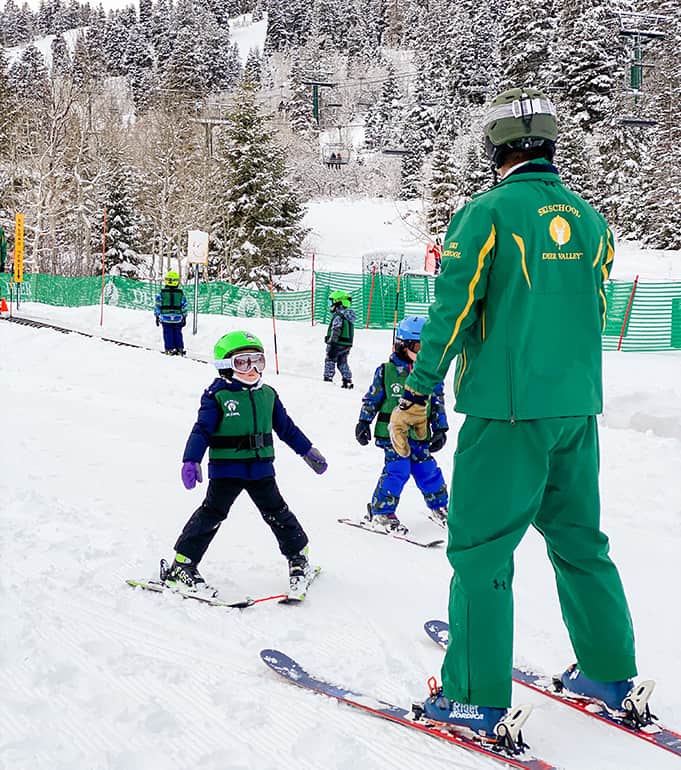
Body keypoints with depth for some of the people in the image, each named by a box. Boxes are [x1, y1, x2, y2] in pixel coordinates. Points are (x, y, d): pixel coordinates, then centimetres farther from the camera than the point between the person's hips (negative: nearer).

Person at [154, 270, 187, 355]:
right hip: (178, 318, 1)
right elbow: (184, 306, 6)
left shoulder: (162, 293, -5)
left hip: (165, 318, -1)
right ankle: (180, 349, 12)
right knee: (178, 334, 12)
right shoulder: (181, 293, -1)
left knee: (168, 334, 5)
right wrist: (184, 317, 16)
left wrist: (157, 317, 9)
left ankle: (170, 349, 2)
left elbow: (157, 305, 0)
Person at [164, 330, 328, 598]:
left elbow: (286, 427, 21)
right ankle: (182, 566, 3)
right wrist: (191, 461, -25)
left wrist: (308, 451, 24)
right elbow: (202, 430, -13)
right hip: (226, 468, -4)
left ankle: (298, 558, 27)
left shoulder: (267, 395, 10)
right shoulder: (217, 396, -7)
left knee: (277, 512, 10)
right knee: (212, 513, -5)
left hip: (261, 468, 4)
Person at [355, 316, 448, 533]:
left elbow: (438, 403, 10)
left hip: (420, 434, 4)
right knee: (397, 470, -12)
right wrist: (364, 422, 3)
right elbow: (372, 399, 4)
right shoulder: (386, 371, -5)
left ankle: (438, 507, 30)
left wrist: (440, 429, 7)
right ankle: (380, 512, 1)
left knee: (427, 470, 7)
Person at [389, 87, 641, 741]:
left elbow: (452, 310, -12)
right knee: (578, 538, 18)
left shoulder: (488, 212, -8)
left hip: (507, 407, -6)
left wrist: (415, 395, -6)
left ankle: (476, 697, 5)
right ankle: (609, 672, 28)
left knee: (480, 547, 1)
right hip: (579, 407, 7)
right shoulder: (590, 218, 10)